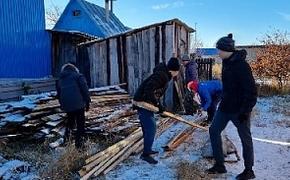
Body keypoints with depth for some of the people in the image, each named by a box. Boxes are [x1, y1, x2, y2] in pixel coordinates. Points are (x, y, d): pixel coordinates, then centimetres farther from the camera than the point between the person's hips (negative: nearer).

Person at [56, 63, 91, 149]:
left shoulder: (60, 80, 21)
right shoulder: (78, 76, 6)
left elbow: (59, 94, 23)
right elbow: (84, 88, -6)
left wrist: (62, 105, 29)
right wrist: (87, 101, -3)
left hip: (66, 105, 5)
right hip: (78, 104, -5)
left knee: (70, 120, 28)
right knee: (80, 124, 3)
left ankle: (67, 136, 23)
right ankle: (79, 144, 3)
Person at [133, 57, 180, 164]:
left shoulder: (164, 75, 12)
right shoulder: (161, 75, -19)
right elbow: (148, 90, -28)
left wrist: (159, 105, 8)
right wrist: (157, 104, -20)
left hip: (146, 102, 10)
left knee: (150, 127, 19)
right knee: (150, 128, -7)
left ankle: (148, 149, 32)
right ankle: (145, 154, 3)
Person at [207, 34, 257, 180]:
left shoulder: (241, 65, -21)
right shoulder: (227, 62, 7)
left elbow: (251, 90, -22)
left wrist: (245, 111, -22)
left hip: (239, 109, -9)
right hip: (225, 106, 9)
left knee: (245, 138, 7)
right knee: (214, 130, 9)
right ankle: (219, 165, 21)